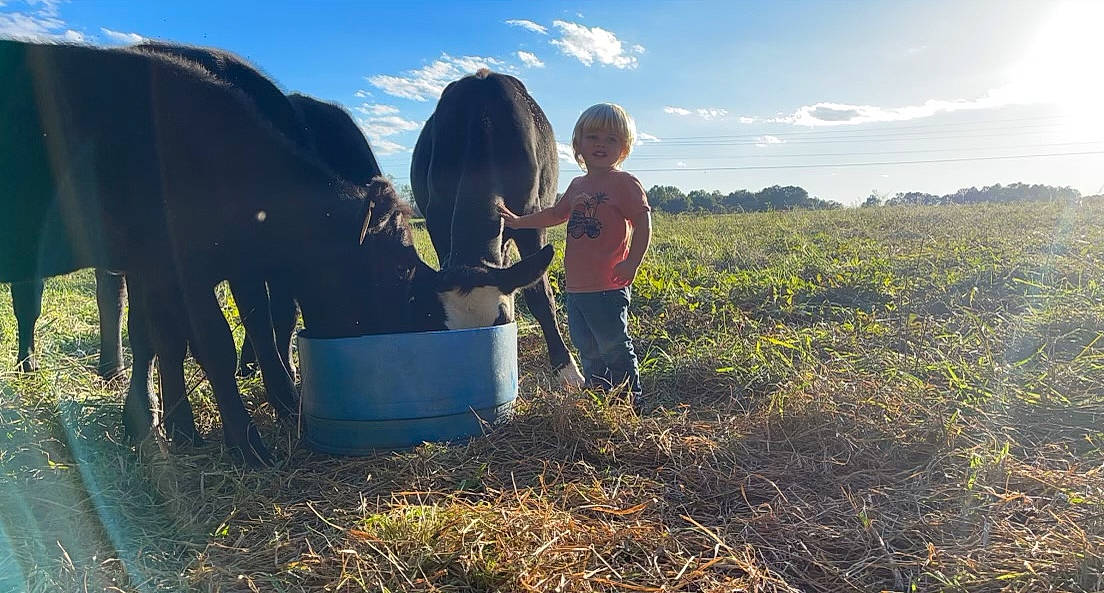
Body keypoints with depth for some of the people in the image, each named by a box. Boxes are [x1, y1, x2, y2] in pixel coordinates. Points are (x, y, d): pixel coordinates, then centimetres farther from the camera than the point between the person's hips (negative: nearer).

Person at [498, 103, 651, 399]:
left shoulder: (625, 182, -7)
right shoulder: (577, 185, 15)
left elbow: (643, 223, -13)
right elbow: (556, 214, 29)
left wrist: (632, 264, -23)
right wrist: (519, 221, 25)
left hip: (609, 286, -8)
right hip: (576, 286, 8)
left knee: (613, 346, -1)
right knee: (587, 349, 16)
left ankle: (630, 402, 13)